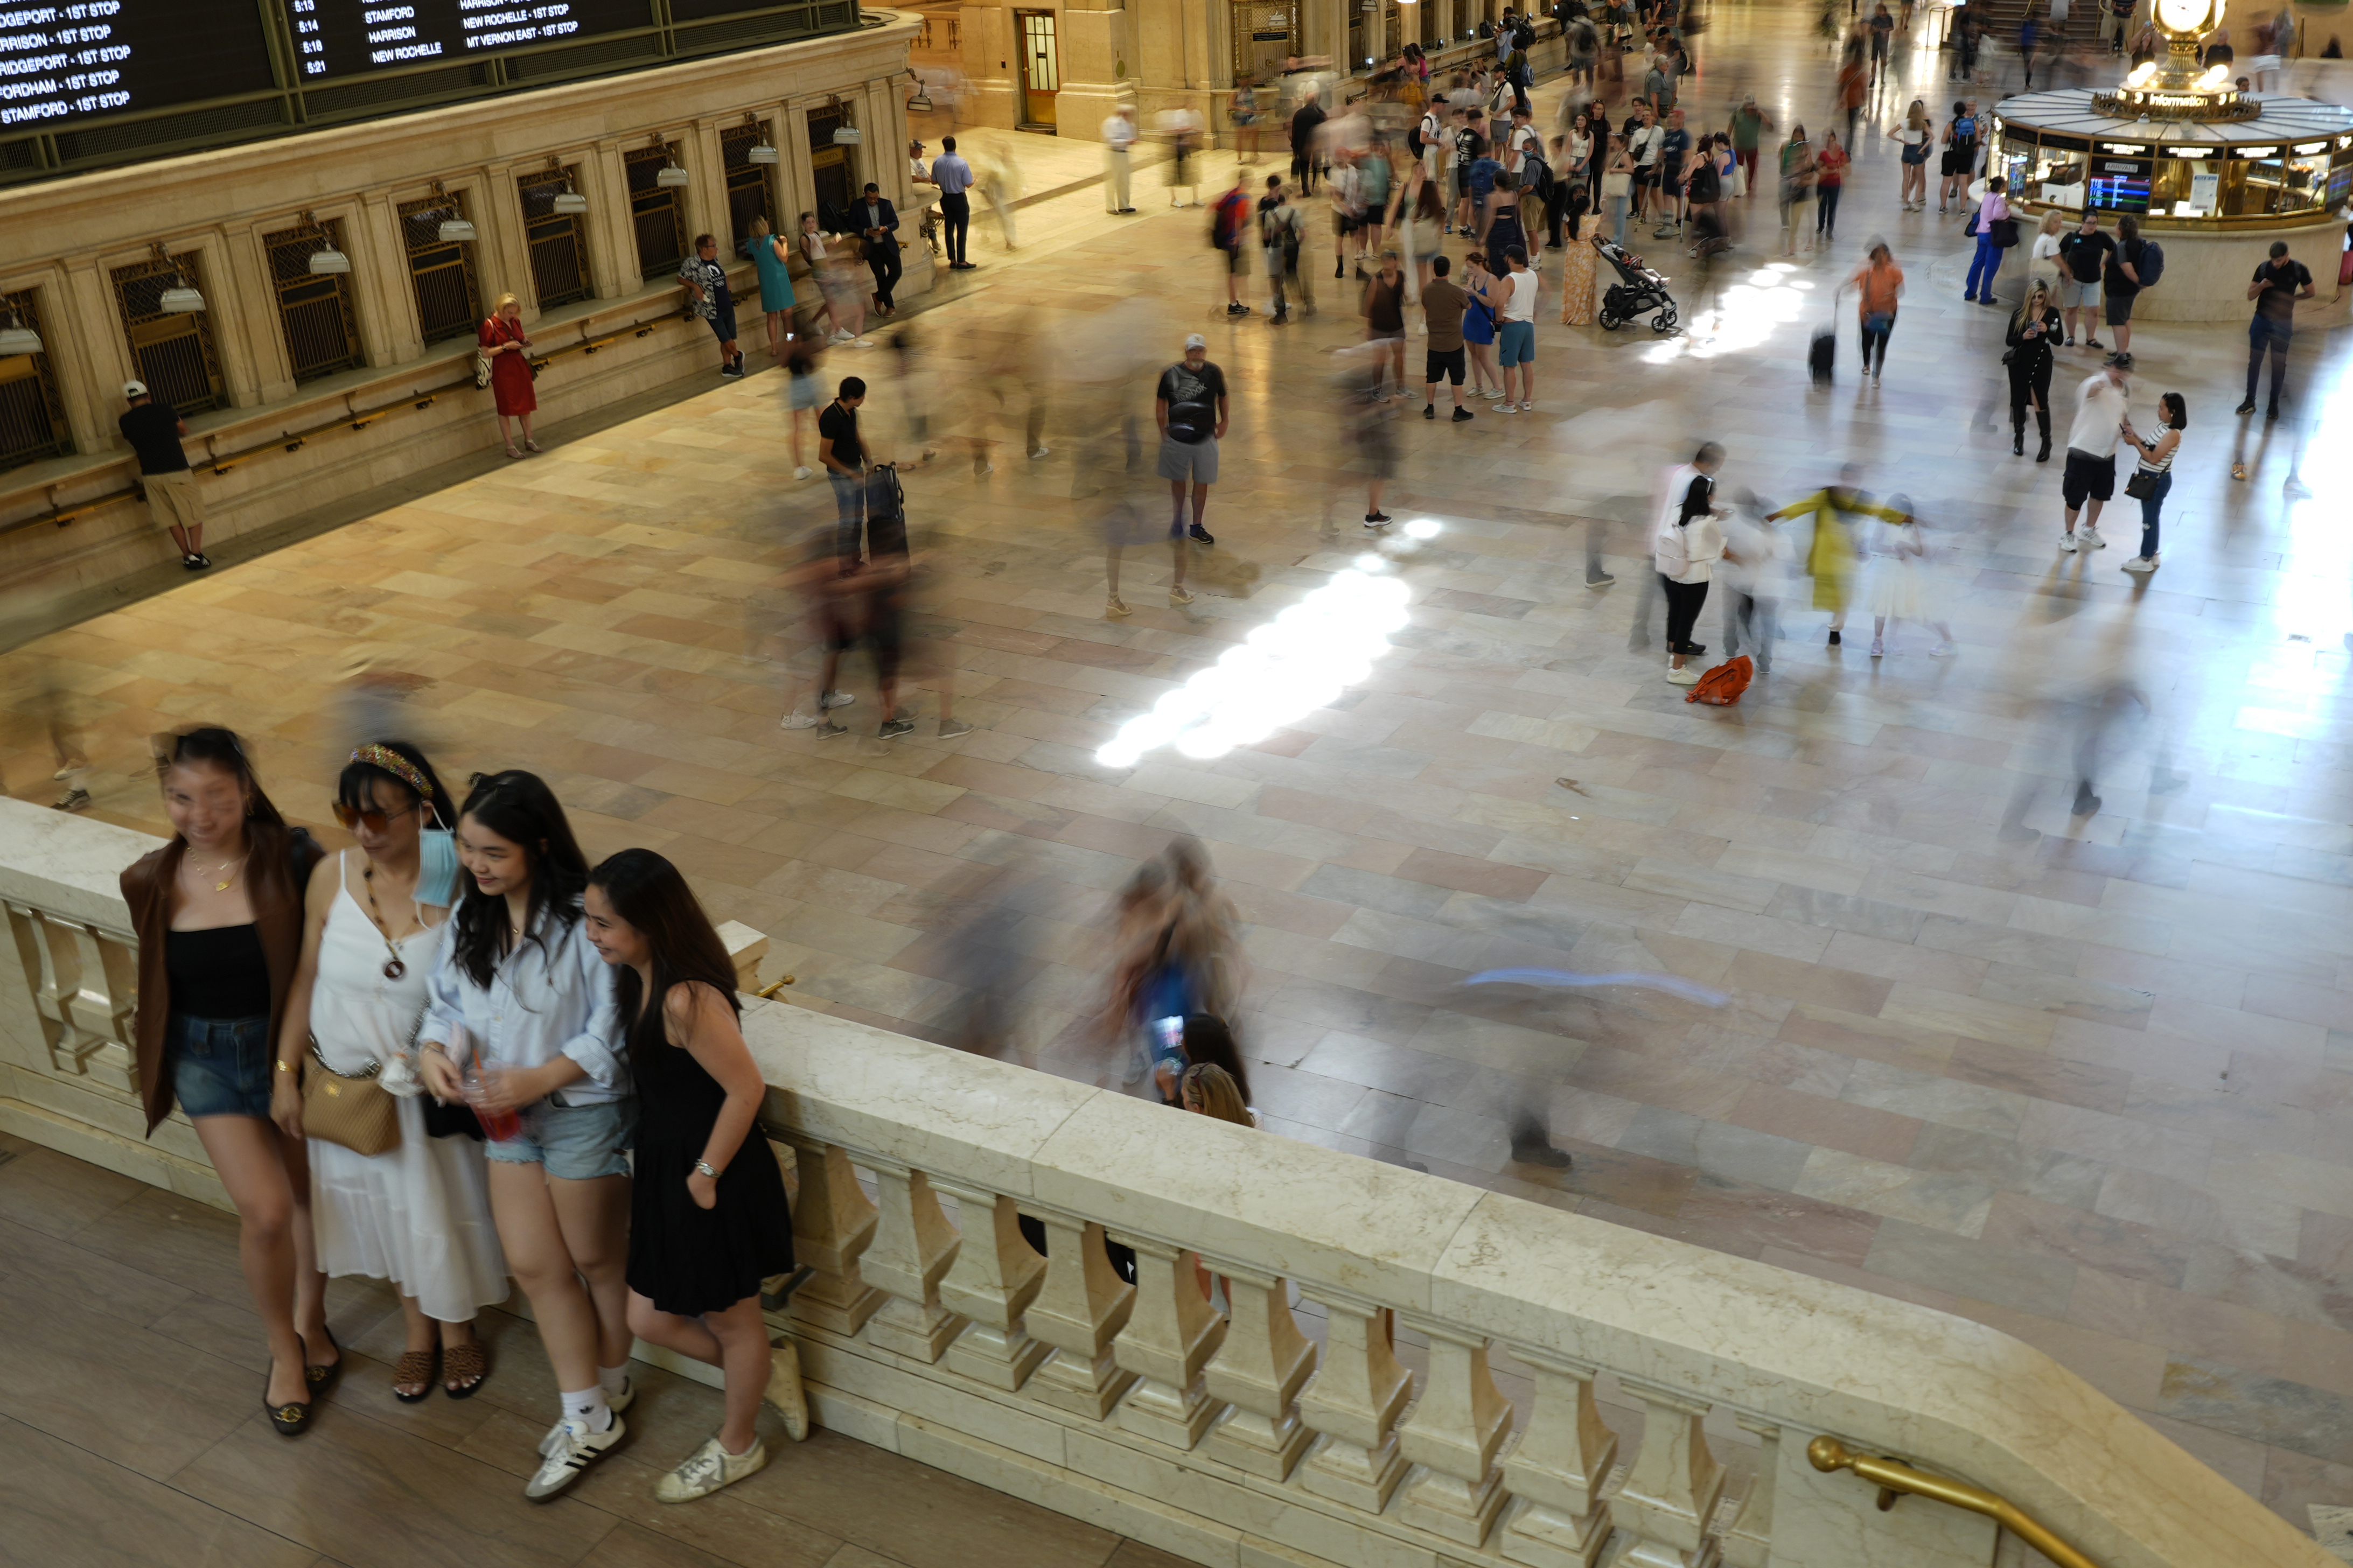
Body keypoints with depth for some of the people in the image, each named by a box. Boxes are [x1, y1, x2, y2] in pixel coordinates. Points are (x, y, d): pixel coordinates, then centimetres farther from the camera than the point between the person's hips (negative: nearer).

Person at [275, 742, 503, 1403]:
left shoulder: (458, 887, -22)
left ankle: (456, 1329, 44)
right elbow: (305, 979, -2)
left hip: (424, 1086, -3)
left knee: (441, 1209, 17)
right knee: (387, 1211, 21)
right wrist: (285, 1074, 1)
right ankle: (418, 1334, 45)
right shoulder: (332, 877, -13)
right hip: (347, 1084, 3)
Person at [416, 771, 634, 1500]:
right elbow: (446, 997, 8)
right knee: (534, 1265, 12)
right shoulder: (471, 915, -2)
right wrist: (433, 1050, -12)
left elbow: (613, 1030, -21)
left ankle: (610, 1385, 39)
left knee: (597, 1261, 13)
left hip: (583, 1112, -7)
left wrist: (540, 1078, -26)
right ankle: (587, 1420, 27)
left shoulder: (582, 921, -24)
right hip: (507, 1115, 7)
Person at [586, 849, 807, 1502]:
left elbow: (747, 1088, -27)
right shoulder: (638, 977, -2)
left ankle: (736, 1446, 40)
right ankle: (768, 1369, 41)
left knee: (732, 1319, 16)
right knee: (649, 1320, 18)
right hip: (665, 1169, 9)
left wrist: (705, 1176, -16)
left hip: (716, 1181, -9)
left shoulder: (686, 1000, -31)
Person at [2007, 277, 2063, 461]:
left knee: (2041, 400, -4)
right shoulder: (2020, 313, -4)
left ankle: (2046, 442, 5)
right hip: (2020, 361, 1)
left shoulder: (2052, 313, -4)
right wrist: (2023, 337, -22)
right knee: (2018, 400, 10)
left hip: (2042, 361, -1)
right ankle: (2018, 437, 31)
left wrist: (2048, 330, -19)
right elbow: (2009, 340, -2)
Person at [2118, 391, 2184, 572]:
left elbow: (2153, 457, -24)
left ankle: (2146, 560, 13)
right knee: (2150, 517, 19)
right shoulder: (2162, 426, 4)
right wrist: (2134, 433, 1)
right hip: (2148, 477, 9)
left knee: (2149, 519, 2)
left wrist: (2135, 442, -19)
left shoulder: (2173, 434, -23)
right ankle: (2152, 554, 32)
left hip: (2157, 480, -9)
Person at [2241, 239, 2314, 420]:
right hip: (2261, 320, 2)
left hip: (2283, 323, -2)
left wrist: (2291, 297, -7)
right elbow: (2250, 295, 0)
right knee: (2254, 361, 5)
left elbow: (2310, 293, 5)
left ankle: (2274, 405, 15)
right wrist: (2261, 286, -19)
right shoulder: (2264, 268, -3)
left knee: (2279, 364, 5)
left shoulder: (2299, 270, -7)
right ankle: (2250, 401, 16)